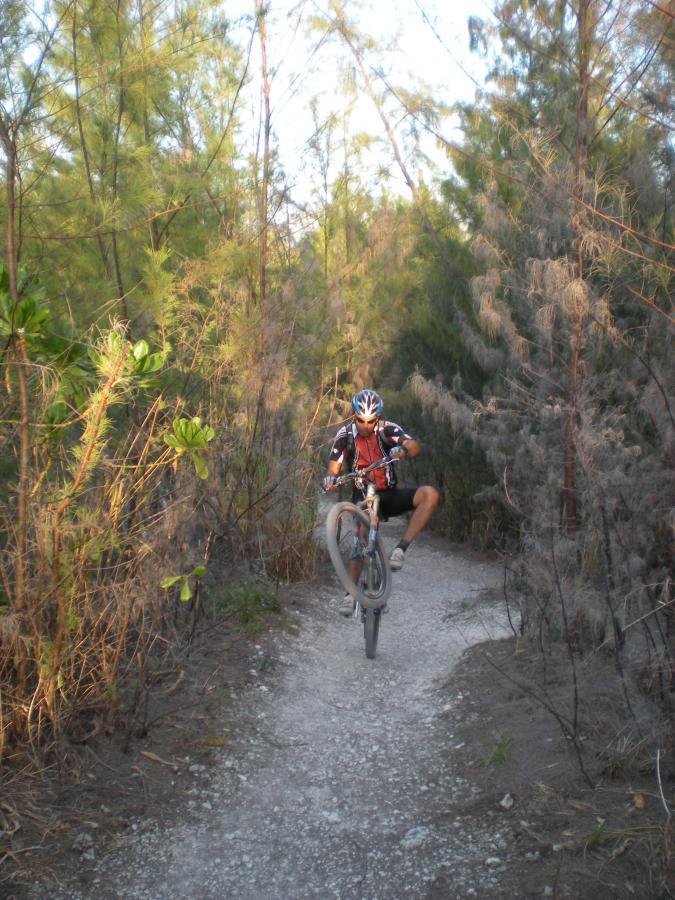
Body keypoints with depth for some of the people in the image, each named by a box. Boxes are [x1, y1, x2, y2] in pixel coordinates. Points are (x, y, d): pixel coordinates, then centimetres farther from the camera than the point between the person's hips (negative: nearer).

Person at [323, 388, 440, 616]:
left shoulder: (387, 429, -11)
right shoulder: (345, 435, -7)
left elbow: (415, 446, -27)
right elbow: (334, 467, -8)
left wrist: (403, 448, -51)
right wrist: (329, 478, -33)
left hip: (389, 495, 1)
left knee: (430, 494, -25)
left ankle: (400, 549, -25)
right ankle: (351, 592, -9)